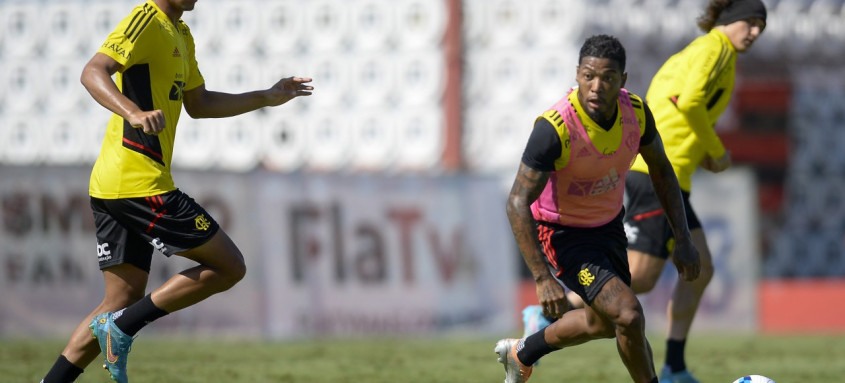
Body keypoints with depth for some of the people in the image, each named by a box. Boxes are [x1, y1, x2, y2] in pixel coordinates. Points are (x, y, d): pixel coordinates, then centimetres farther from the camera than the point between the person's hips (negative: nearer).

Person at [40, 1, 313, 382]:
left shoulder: (180, 35, 21)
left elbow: (199, 104, 32)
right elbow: (93, 72, -24)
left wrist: (267, 98, 28)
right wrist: (134, 113, -42)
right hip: (141, 183, -10)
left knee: (121, 305, 10)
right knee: (229, 267, -3)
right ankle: (122, 326, -7)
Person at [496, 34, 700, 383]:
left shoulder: (636, 112, -16)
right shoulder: (554, 128, -33)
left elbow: (661, 170, 3)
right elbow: (518, 202, -30)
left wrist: (683, 240, -1)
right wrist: (542, 278, -35)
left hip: (609, 222, 7)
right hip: (562, 233, -7)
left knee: (604, 322, 23)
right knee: (629, 315, -19)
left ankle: (520, 354, 48)